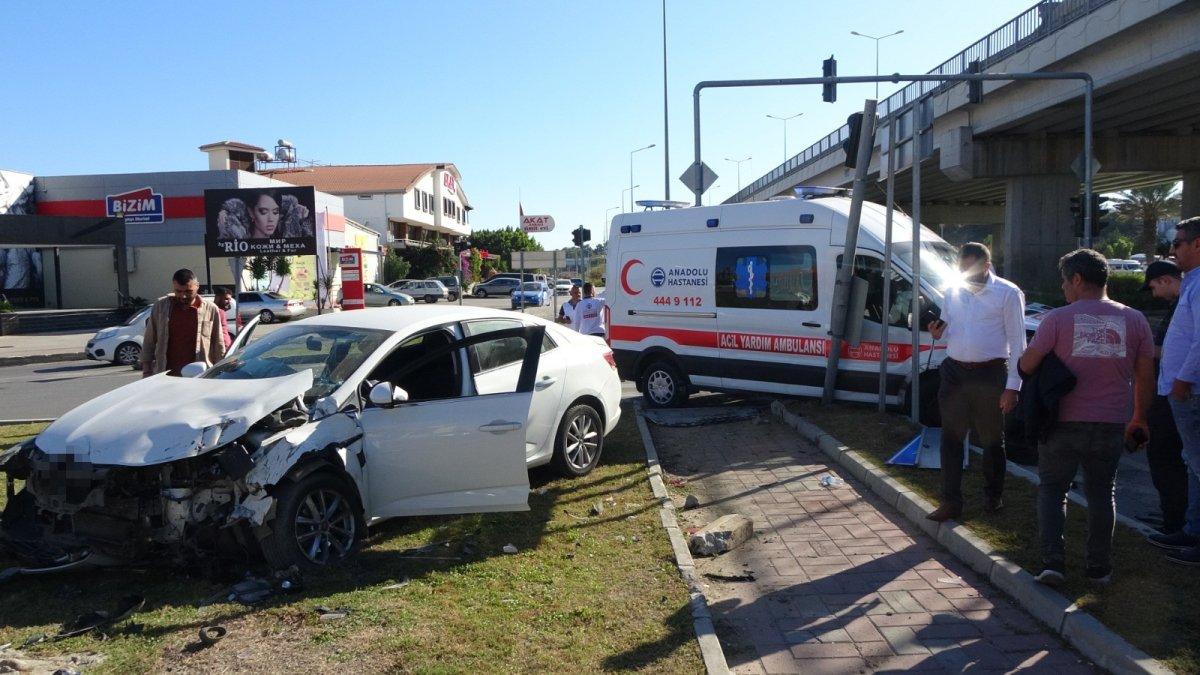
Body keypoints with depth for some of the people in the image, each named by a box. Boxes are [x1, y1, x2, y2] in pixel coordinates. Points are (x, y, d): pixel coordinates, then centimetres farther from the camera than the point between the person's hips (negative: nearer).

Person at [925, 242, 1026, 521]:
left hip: (990, 375, -4)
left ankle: (993, 496, 28)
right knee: (951, 439, 3)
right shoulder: (953, 292, 10)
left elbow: (1017, 342, -6)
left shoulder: (1008, 293, -5)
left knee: (992, 441, 10)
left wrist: (1012, 386, -11)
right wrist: (939, 334, -5)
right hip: (955, 373, 4)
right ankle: (950, 502, 9)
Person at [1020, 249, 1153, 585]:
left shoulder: (1057, 319, -8)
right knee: (1101, 493, 17)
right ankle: (1099, 567, 21)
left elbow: (1027, 365, -7)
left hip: (1064, 422, -3)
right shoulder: (1134, 320, 2)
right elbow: (1145, 377, 7)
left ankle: (1053, 561, 2)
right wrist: (1138, 419, 17)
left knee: (1052, 489, 11)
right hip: (1111, 425, 3)